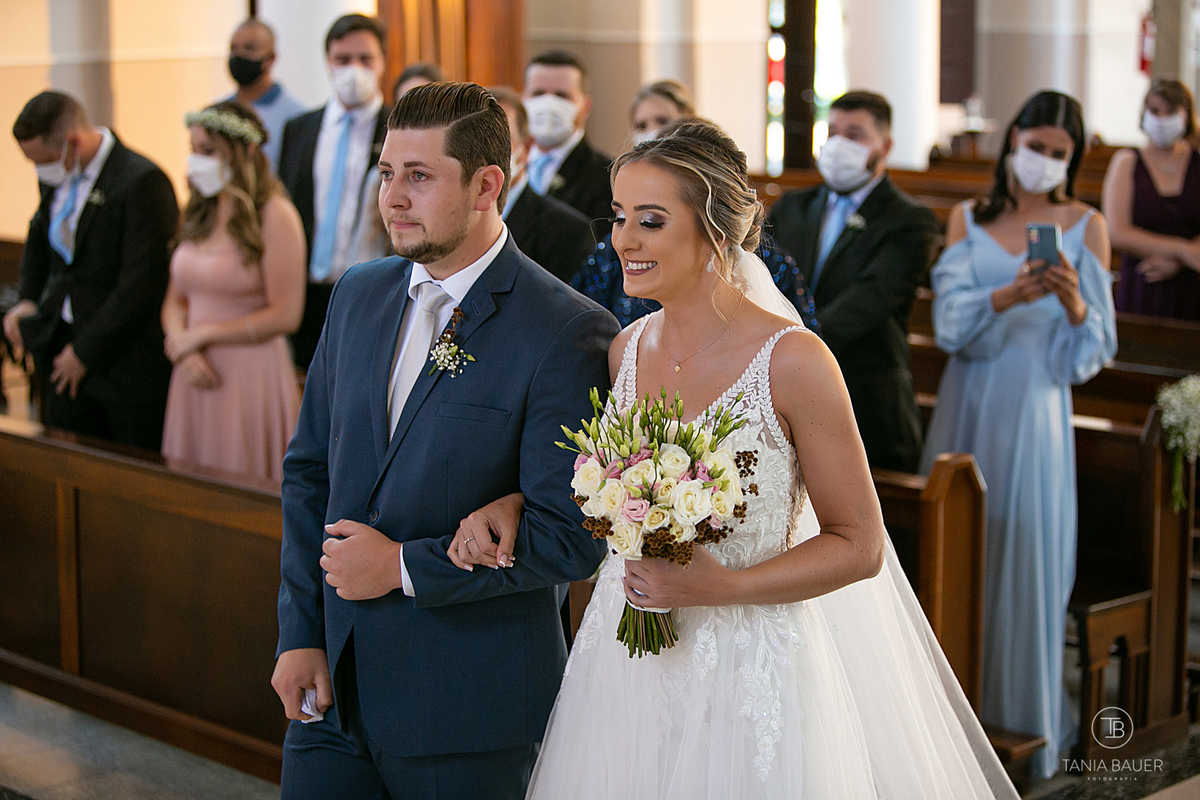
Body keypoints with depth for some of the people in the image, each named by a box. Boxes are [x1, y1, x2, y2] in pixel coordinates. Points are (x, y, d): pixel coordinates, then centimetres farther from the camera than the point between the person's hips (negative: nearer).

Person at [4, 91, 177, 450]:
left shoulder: (141, 182, -19)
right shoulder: (57, 179, 6)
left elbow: (140, 284, -20)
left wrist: (86, 352, -14)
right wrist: (28, 297, 11)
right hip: (63, 348, 7)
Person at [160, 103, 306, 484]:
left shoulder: (274, 216, -9)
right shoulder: (199, 214, 12)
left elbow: (285, 316, -13)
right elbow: (175, 300, 15)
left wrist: (201, 335, -8)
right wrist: (182, 348, -6)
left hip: (250, 377, -6)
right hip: (196, 375, 6)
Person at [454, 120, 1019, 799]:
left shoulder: (793, 362, -16)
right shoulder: (626, 351, 1)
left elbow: (859, 546, -11)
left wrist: (723, 586, -21)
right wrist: (509, 505, -4)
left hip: (747, 676, -5)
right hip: (624, 663, 5)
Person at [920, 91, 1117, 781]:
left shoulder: (1085, 225, 2)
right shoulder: (969, 219, 8)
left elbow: (1095, 349, -3)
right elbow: (951, 322, -6)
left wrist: (1073, 299, -23)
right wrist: (1008, 296, -24)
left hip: (1035, 410, -2)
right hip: (967, 405, 2)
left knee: (1025, 559, -1)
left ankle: (1025, 723, 12)